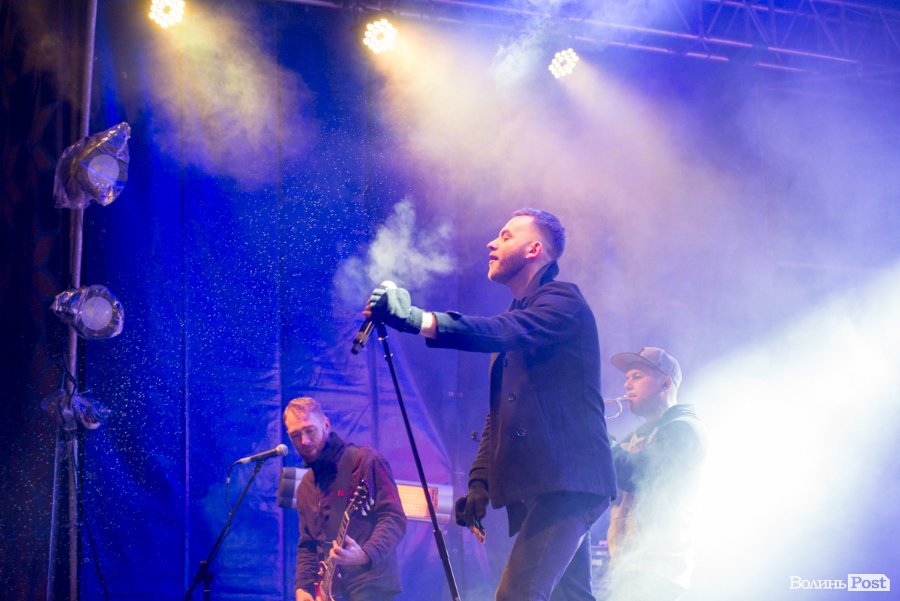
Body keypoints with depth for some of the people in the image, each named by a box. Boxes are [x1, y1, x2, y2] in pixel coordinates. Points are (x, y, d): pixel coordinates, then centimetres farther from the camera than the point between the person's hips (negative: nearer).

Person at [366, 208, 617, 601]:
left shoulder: (563, 300, -5)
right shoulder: (515, 316, 23)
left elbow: (504, 332, -26)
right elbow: (498, 411, 24)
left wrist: (417, 320, -36)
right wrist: (480, 479, 11)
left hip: (565, 480, -10)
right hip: (531, 486, 10)